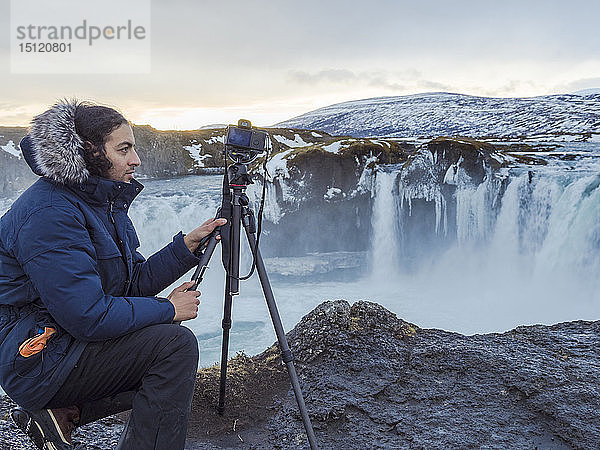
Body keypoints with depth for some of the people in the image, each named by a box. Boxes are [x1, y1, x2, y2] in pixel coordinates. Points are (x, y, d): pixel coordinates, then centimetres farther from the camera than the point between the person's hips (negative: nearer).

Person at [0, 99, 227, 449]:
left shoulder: (105, 201, 7)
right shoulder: (48, 213, -23)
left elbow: (135, 282, 7)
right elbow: (88, 316, -28)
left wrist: (189, 244, -4)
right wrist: (169, 309, -17)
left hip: (72, 338, 10)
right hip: (37, 356, -10)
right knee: (176, 344, -21)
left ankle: (63, 413, 10)